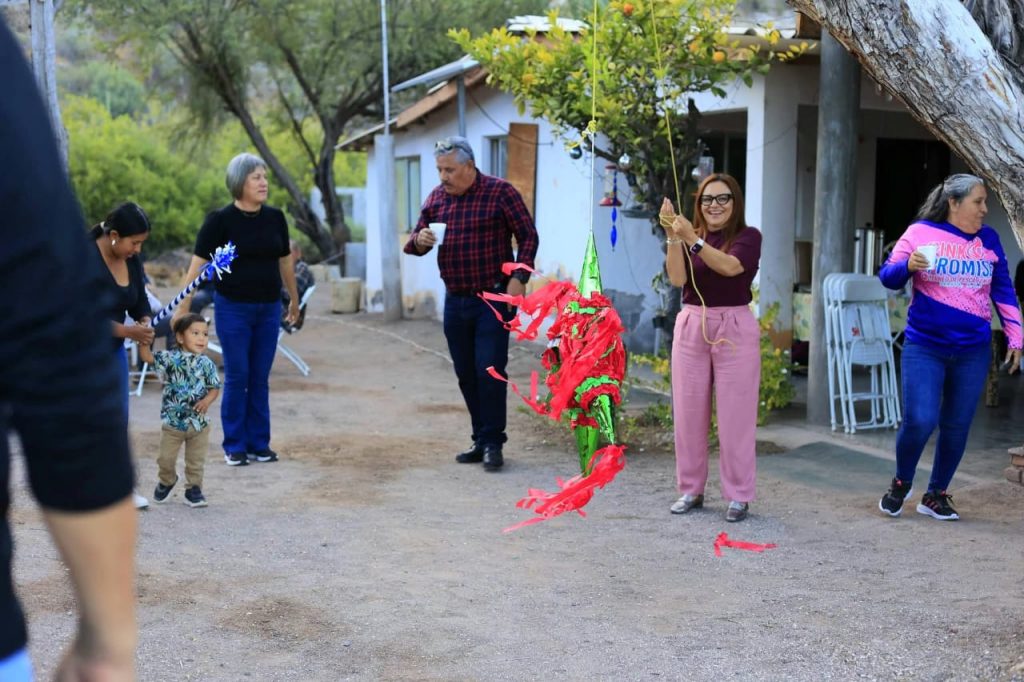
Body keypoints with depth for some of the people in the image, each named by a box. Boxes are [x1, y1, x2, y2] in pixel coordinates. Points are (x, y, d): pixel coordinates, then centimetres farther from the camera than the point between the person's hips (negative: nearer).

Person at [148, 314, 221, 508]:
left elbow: (215, 388, 1)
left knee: (196, 461, 9)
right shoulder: (169, 358, -7)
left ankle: (193, 488, 26)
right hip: (172, 421, -1)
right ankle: (166, 481, 36)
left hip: (198, 422, 1)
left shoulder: (206, 364, -3)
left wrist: (207, 400, -18)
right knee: (166, 458, 9)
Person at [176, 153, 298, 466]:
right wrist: (182, 308, -16)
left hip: (268, 309, 4)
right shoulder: (220, 220, -10)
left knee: (260, 378, 8)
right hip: (233, 308, -4)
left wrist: (294, 300, 22)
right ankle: (235, 446, 12)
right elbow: (197, 264, -11)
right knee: (237, 377, 1)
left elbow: (285, 262, 14)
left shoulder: (276, 218, 3)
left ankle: (259, 443, 17)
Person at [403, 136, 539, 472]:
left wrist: (519, 277, -15)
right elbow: (414, 241, 11)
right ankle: (481, 441, 19)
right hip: (455, 301, 6)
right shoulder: (436, 197, 8)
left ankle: (493, 443, 1)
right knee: (467, 376, 9)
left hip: (493, 298, -6)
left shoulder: (500, 192, -7)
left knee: (489, 371, -8)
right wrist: (419, 240, -13)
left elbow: (528, 235, -5)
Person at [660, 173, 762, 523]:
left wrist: (693, 240, -29)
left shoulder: (748, 236, 0)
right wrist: (673, 236, -16)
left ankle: (739, 496, 6)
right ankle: (691, 490, 18)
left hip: (735, 329, -3)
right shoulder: (689, 236, 9)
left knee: (735, 416, -2)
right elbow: (677, 278, -7)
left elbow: (730, 266, -20)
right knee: (688, 413, 6)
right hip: (691, 326, 3)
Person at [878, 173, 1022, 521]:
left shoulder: (988, 239, 6)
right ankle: (901, 483, 14)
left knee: (957, 427, 6)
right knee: (919, 421, -12)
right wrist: (908, 265, -23)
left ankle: (936, 495, 22)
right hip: (924, 348, -3)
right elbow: (888, 277, -1)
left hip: (973, 351, 3)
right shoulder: (921, 232, -3)